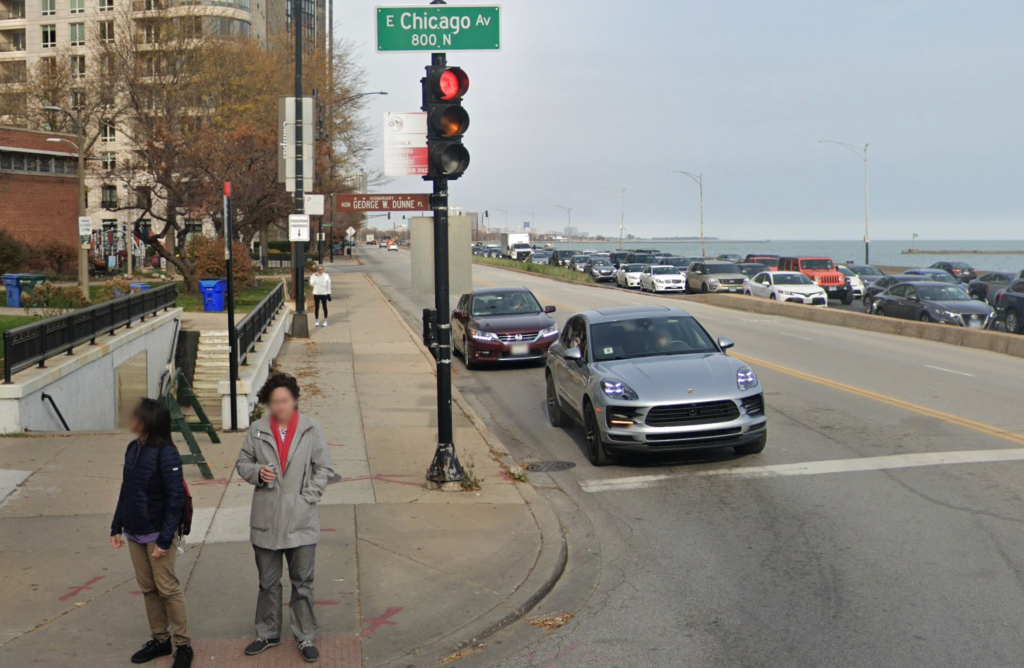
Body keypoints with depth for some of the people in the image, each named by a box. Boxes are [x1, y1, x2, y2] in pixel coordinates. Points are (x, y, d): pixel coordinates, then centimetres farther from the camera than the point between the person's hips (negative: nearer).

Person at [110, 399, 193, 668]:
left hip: (157, 533, -7)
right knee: (148, 588, 14)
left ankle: (183, 645, 12)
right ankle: (160, 639, 27)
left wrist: (165, 539, -20)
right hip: (134, 534, 7)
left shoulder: (165, 454, -18)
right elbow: (126, 491, 13)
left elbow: (175, 499, -19)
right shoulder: (133, 449, 4)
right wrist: (116, 527, 13)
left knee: (167, 589, 0)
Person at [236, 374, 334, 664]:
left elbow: (323, 469, -1)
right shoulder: (257, 430, -1)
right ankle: (268, 634, 32)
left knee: (303, 582, 7)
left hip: (301, 520, -2)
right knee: (268, 583, 16)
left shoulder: (311, 429, -5)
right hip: (266, 520, 2)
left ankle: (306, 638, 20)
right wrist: (257, 472, -11)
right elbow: (243, 462, 10)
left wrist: (307, 498, -10)